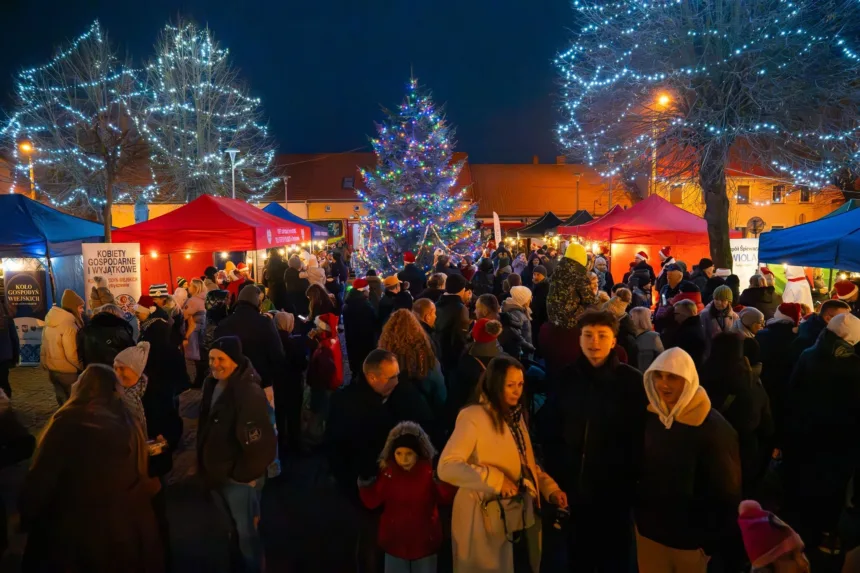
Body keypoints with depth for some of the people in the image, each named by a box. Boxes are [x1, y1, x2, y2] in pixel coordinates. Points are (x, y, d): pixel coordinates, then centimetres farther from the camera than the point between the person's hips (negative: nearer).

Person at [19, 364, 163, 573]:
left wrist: (26, 514, 5)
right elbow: (142, 478, 5)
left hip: (75, 530, -3)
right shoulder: (129, 424, -3)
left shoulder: (67, 422, -17)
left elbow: (40, 480, -13)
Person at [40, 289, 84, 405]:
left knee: (63, 401, 20)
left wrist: (45, 363, 20)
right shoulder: (69, 324, -23)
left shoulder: (51, 321, 4)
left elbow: (45, 346, 11)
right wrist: (84, 367, -9)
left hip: (52, 369, 8)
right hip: (67, 372, -8)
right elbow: (72, 355, -23)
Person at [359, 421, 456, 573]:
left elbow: (446, 498, -17)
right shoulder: (387, 472, -9)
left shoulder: (429, 471, -12)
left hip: (424, 542, 0)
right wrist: (364, 482, -26)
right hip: (395, 542, 1)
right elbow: (371, 502, -10)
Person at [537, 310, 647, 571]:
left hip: (615, 489, -3)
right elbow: (547, 427, 7)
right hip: (573, 487, 3)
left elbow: (641, 435, -8)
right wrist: (556, 467, 1)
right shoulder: (567, 378, -1)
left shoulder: (632, 380, -10)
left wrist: (628, 476, -11)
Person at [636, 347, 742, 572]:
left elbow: (727, 493, -11)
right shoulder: (650, 417, -4)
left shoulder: (713, 427, -17)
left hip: (692, 538, -4)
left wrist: (714, 542, -9)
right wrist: (640, 515, 5)